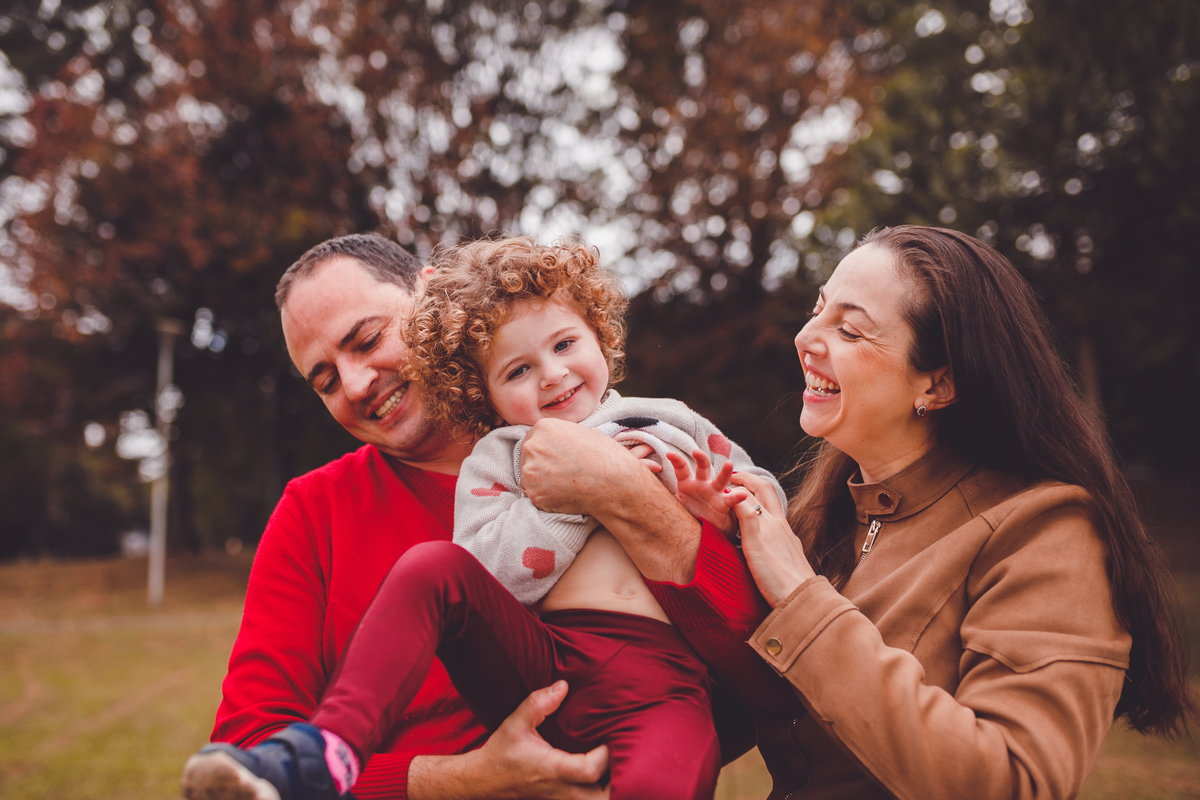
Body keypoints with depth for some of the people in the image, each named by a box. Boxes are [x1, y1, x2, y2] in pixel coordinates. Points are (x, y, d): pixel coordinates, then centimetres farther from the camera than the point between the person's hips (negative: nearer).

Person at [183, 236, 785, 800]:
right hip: (540, 663, 1)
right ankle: (328, 751, -27)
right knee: (432, 566, -23)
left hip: (660, 678, -1)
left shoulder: (674, 427, 19)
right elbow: (494, 575, -3)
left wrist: (716, 513, -2)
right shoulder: (497, 460, 15)